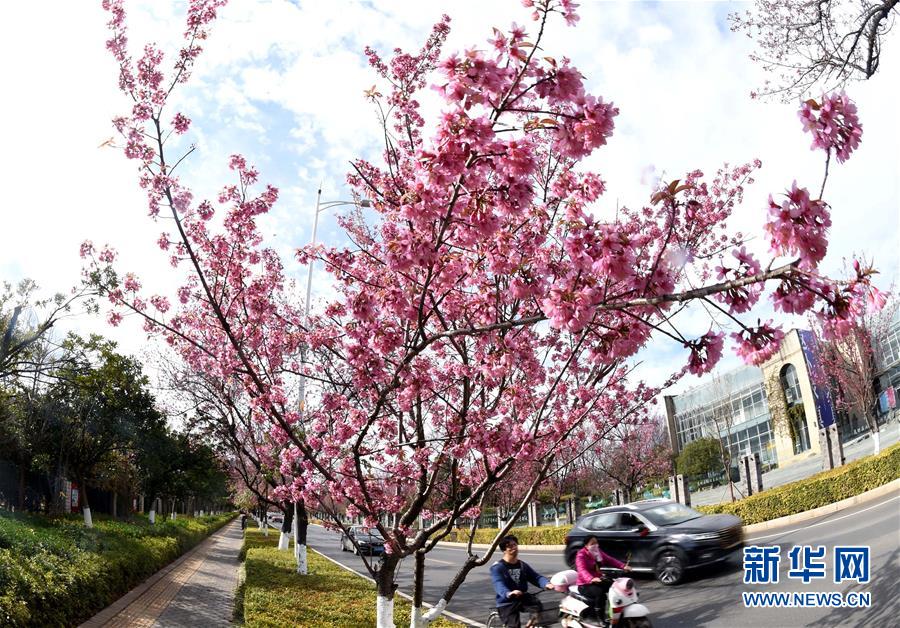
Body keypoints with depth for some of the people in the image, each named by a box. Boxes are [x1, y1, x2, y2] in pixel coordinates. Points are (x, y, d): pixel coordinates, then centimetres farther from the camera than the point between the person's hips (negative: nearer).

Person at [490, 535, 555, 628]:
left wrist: (546, 583, -28)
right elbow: (499, 584, -27)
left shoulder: (523, 565, 8)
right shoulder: (497, 567, -9)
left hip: (523, 598, 4)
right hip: (506, 603, -4)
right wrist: (508, 593, -50)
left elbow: (536, 577, -4)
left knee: (537, 604, -23)